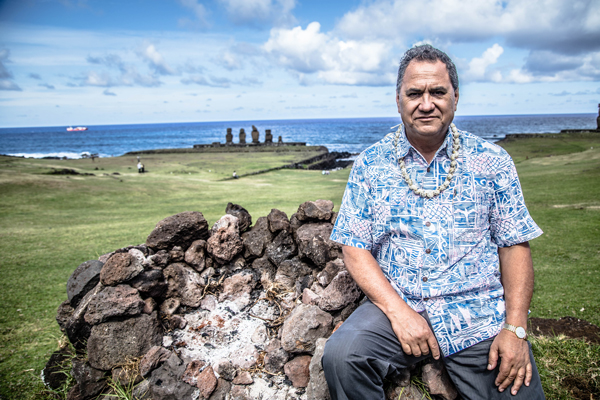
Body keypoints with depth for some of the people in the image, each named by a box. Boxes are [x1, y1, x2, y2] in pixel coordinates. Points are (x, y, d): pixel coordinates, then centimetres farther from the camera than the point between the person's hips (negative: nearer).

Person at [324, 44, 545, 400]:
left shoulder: (493, 161, 4)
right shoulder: (370, 164, 3)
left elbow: (514, 246, 3)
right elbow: (355, 248, 0)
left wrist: (515, 329, -8)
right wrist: (398, 311, -13)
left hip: (481, 317, 1)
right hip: (396, 305, 0)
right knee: (340, 357, -23)